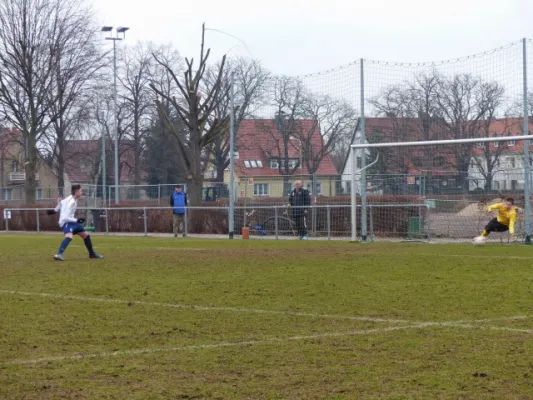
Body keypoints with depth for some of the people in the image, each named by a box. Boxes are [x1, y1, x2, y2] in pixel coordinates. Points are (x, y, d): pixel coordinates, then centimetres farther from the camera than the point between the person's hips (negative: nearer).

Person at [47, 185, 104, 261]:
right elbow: (65, 218, -25)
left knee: (86, 235, 18)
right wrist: (77, 220, -22)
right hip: (66, 222, -10)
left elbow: (62, 202, 21)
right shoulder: (71, 203, -24)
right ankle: (59, 254, -51)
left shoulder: (71, 198, 4)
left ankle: (92, 254, 33)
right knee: (69, 236, -38)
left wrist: (55, 210, 31)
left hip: (72, 221, 10)